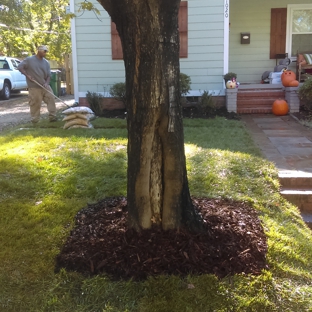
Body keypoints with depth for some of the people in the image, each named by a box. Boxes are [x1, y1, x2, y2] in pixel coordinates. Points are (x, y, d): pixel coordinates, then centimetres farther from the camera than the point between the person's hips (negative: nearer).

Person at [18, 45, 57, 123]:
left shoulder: (46, 62, 10)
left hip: (45, 86, 4)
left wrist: (46, 83, -8)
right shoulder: (29, 60, -2)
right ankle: (35, 120, 8)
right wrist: (27, 75, -13)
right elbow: (19, 67, -3)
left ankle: (52, 116, 1)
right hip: (34, 87, -4)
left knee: (51, 99, -5)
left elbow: (49, 75, 9)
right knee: (35, 103, -2)